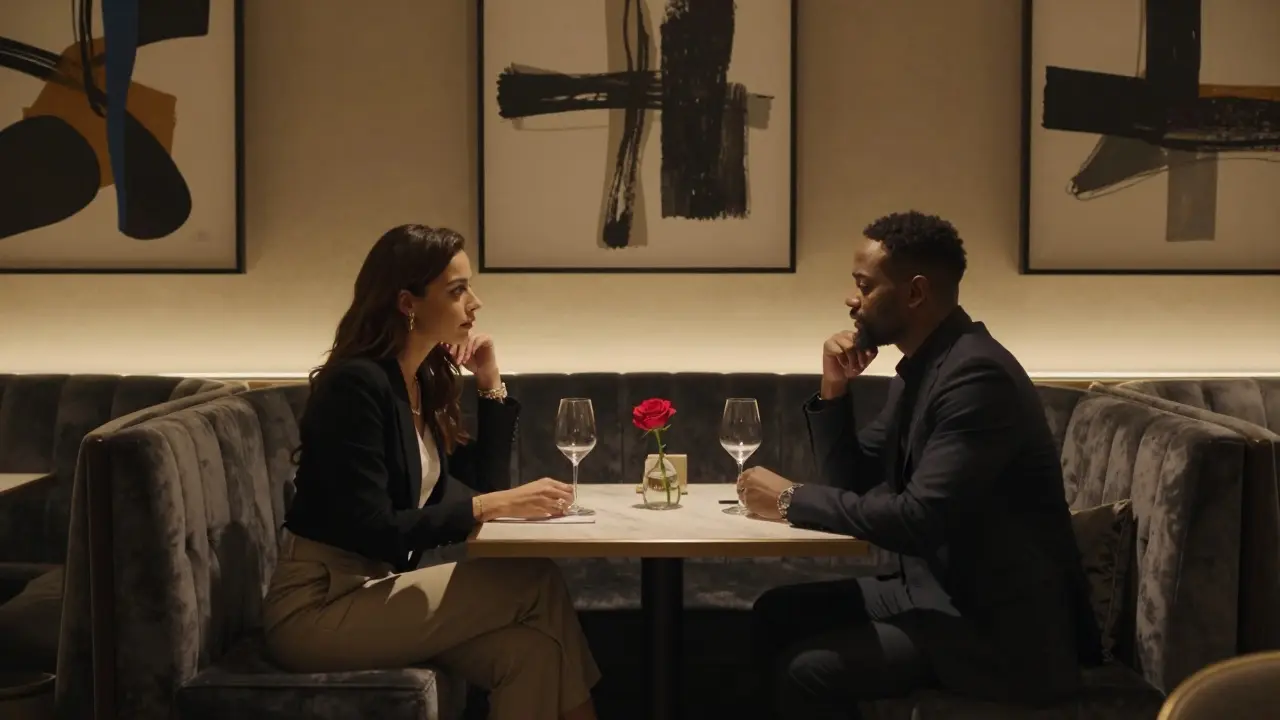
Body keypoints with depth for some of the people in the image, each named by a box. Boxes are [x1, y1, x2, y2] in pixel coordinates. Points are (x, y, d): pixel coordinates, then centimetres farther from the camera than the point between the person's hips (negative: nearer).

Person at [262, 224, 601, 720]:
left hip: (369, 590, 8)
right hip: (316, 607, -8)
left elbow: (484, 483, 11)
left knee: (530, 649, -16)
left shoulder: (426, 380, 7)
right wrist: (493, 506, -25)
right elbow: (371, 529, -24)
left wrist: (491, 385, 2)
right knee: (537, 582, -16)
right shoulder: (358, 383, -18)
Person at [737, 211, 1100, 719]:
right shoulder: (919, 368, 8)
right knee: (777, 615, 4)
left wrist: (792, 500, -18)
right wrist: (834, 391, -3)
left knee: (807, 669, -18)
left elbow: (919, 520, -28)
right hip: (939, 587, 9)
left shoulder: (977, 375, -21)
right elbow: (853, 483, 12)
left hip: (996, 623, -9)